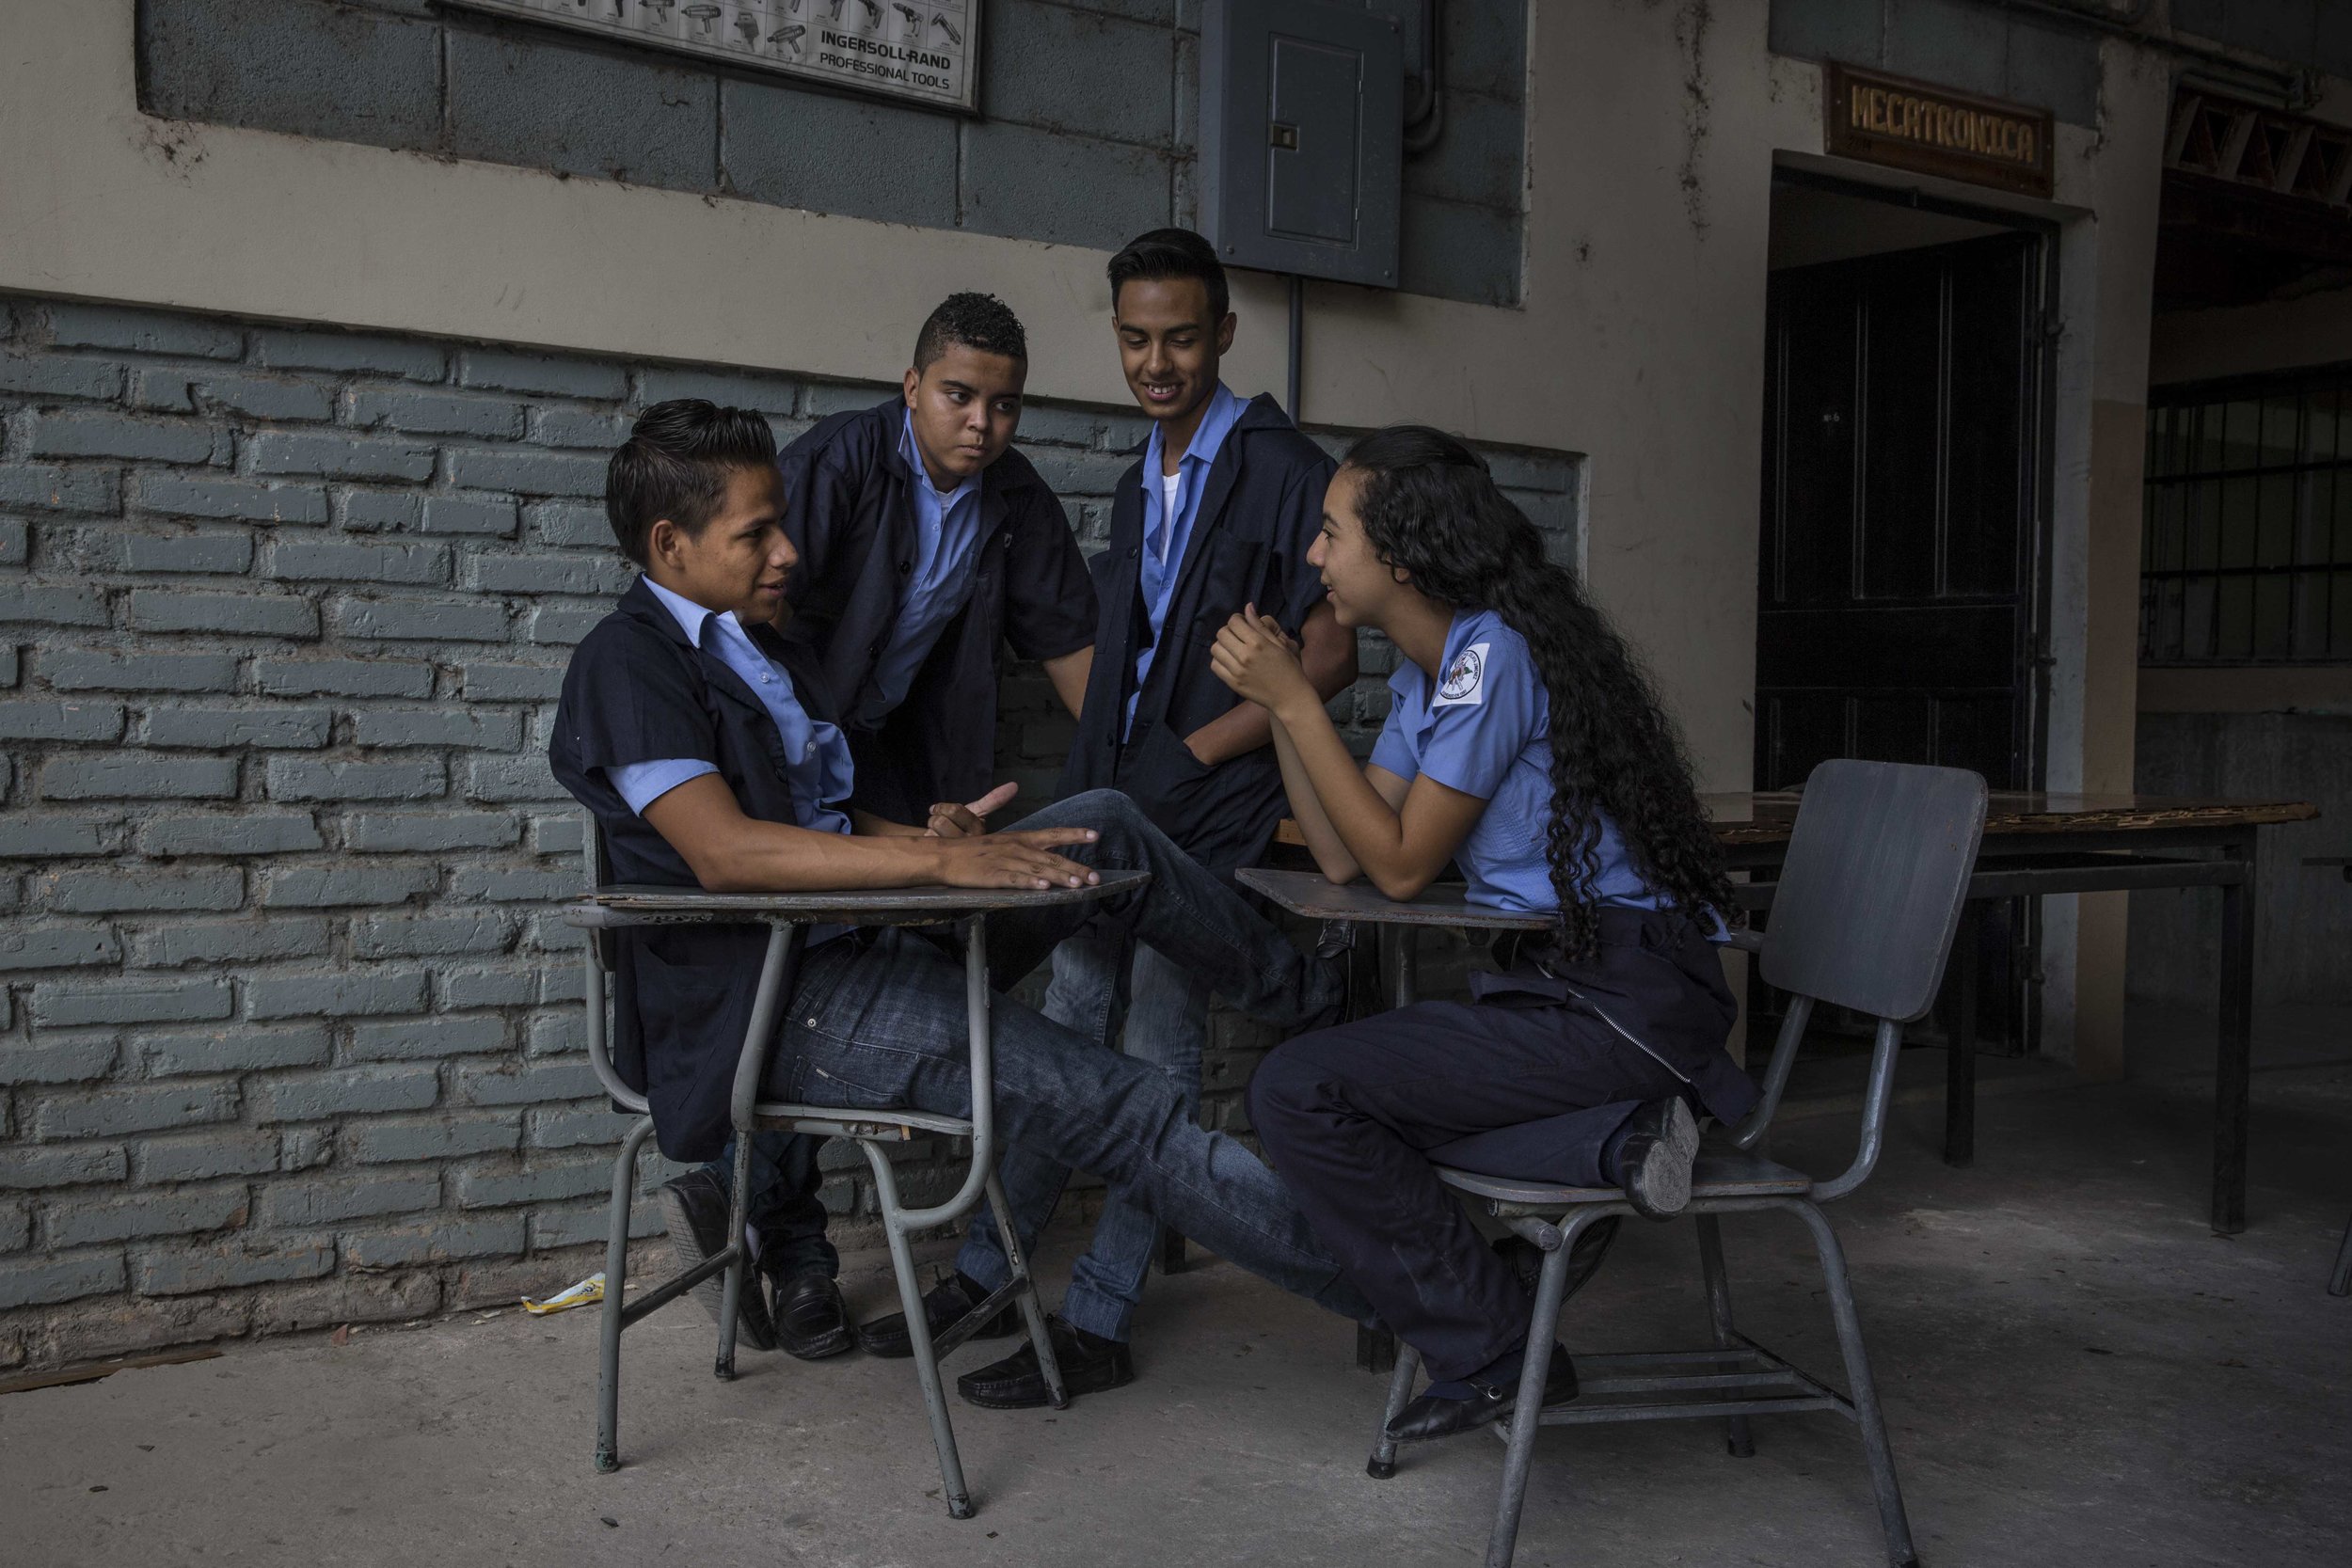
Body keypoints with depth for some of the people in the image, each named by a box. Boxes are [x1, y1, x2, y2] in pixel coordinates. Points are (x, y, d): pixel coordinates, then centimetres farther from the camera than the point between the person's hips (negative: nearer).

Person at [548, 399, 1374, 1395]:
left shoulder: (766, 653, 20)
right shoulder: (629, 660, -9)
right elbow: (724, 852, -23)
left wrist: (930, 832, -1)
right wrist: (938, 859, -29)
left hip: (861, 950, 8)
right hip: (762, 1004, -8)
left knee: (1102, 824, -4)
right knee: (1116, 1106, -17)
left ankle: (1317, 1003, 10)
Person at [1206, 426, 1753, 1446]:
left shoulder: (1490, 656, -15)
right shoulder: (1424, 671, 15)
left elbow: (1401, 865, -14)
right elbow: (1343, 860, 10)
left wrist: (1297, 701, -12)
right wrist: (1273, 701, 4)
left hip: (1624, 999, -10)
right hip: (1570, 980, 10)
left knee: (1297, 1093, -13)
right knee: (1345, 1108, 15)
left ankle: (1492, 1360, -3)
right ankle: (1609, 1140, -3)